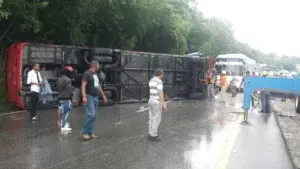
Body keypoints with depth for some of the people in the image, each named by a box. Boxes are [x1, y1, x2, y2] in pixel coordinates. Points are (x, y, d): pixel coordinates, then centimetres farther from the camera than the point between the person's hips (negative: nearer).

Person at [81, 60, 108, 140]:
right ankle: (84, 132, -3)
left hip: (95, 97, 8)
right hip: (89, 97, -8)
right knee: (91, 115, -14)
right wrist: (84, 97, -27)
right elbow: (83, 85, -16)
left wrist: (103, 96, 27)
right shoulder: (87, 74, -7)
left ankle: (90, 133, 14)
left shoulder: (96, 75, 19)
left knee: (93, 116, 8)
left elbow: (99, 86, 25)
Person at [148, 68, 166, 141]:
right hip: (157, 102, -9)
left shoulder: (151, 80, 12)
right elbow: (160, 93, -20)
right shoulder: (159, 81, -16)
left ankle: (150, 135, 16)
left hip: (151, 101, 9)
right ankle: (153, 136, 4)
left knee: (152, 118, 12)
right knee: (157, 119, -1)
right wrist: (164, 104, -17)